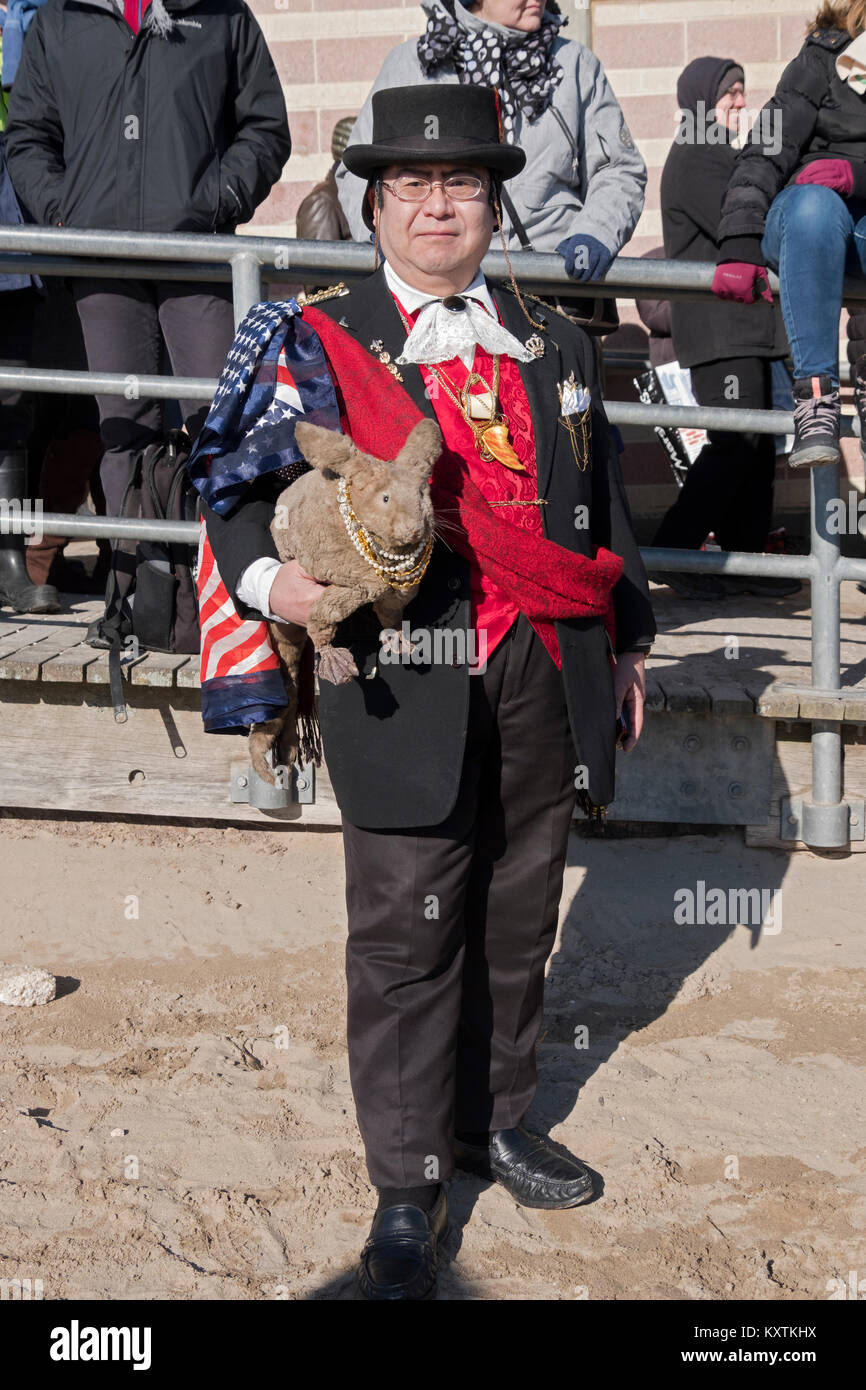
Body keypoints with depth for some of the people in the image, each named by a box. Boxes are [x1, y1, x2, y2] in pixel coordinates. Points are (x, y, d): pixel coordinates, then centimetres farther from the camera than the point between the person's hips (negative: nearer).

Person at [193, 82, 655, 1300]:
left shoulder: (557, 346, 14)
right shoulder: (322, 344, 1)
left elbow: (603, 504, 19)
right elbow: (239, 486, -5)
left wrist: (627, 645, 19)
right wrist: (269, 576, -25)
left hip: (546, 682, 4)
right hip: (406, 684, -4)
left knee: (516, 917, 14)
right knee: (407, 933, 0)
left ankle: (495, 1119, 33)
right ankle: (408, 1186, 10)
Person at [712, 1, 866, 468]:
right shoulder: (822, 61, 8)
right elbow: (763, 155, -1)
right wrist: (739, 247, -15)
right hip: (815, 219, 0)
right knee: (813, 205, -39)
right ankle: (815, 399, -43)